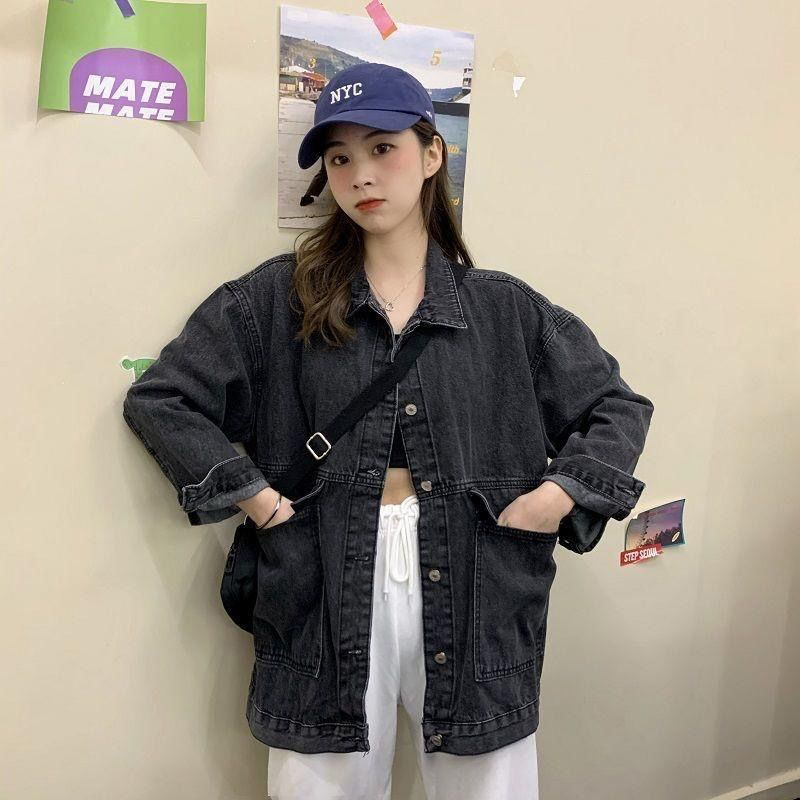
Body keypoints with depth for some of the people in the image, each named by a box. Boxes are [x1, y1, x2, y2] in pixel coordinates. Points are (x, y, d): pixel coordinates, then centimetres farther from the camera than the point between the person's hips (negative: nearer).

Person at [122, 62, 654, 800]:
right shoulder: (279, 297, 0)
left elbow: (619, 406, 11)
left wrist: (563, 493, -3)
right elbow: (159, 398, 0)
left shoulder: (503, 307, 4)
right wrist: (251, 494, -7)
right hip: (327, 600, -1)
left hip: (474, 601, 2)